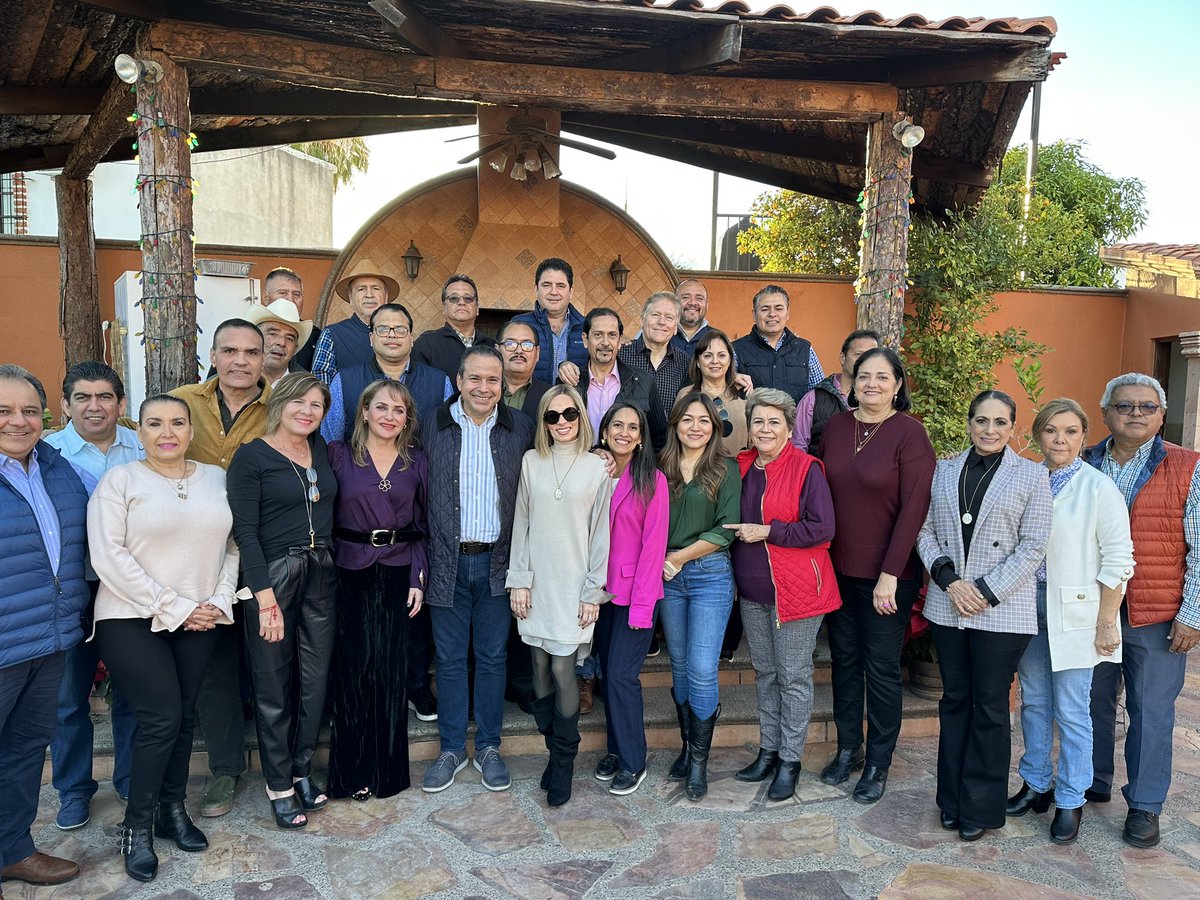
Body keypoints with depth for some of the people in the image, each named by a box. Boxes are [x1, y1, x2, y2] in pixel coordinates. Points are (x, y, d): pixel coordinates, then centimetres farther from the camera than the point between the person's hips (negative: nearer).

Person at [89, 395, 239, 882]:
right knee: (161, 719, -6)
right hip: (133, 621, -4)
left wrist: (220, 601, -5)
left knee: (184, 716, 9)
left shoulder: (216, 478, 6)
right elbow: (109, 556, -13)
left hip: (200, 621, 4)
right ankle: (136, 827, 13)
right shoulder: (119, 480, -5)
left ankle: (172, 809, 27)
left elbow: (233, 546, 8)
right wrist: (174, 608, -14)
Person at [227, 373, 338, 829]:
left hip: (321, 575, 5)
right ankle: (279, 786, 21)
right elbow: (245, 531, -12)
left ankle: (301, 771, 29)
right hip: (272, 576, -5)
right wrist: (265, 596, -17)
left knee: (316, 680, 11)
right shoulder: (251, 457, -7)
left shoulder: (321, 449, 9)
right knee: (275, 688, 5)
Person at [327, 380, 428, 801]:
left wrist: (418, 578, 1)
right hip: (350, 573, -1)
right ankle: (352, 770, 17)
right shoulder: (338, 455, -1)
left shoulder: (416, 463, 5)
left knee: (392, 671, 6)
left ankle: (388, 767, 21)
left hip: (398, 574, 2)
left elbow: (421, 526, 8)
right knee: (352, 668, 3)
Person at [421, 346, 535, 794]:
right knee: (449, 658, 9)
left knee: (492, 657, 10)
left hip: (497, 560, 0)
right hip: (447, 560, 0)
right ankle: (451, 749, 24)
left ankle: (489, 747, 25)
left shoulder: (521, 429, 1)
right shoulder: (433, 427, 0)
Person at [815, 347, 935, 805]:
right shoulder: (836, 425, 4)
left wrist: (891, 574, -16)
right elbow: (820, 491, 8)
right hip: (838, 568, 5)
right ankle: (847, 748, 32)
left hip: (886, 573, -5)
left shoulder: (910, 433, -11)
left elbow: (914, 508, -14)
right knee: (844, 659, 15)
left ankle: (878, 764, 23)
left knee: (881, 668, 6)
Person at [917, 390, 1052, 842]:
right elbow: (925, 530, 6)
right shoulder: (944, 471, 9)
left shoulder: (1031, 475, 0)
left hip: (1002, 612, -3)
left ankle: (980, 808, 17)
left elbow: (1033, 547, -6)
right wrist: (948, 578, -9)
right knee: (954, 702, 12)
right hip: (948, 606, 3)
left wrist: (987, 592, -12)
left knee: (990, 708, 4)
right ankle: (952, 801, 24)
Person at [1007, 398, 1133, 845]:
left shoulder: (1098, 487, -8)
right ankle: (1035, 784, 29)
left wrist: (1106, 623, -9)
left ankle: (1070, 801, 16)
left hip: (1074, 612, -4)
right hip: (1028, 606, 4)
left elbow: (1117, 560, -8)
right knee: (1033, 702, 14)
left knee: (1071, 711, 1)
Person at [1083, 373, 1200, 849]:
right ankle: (1093, 784, 32)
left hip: (1156, 618, -3)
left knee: (1151, 712, 5)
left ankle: (1144, 806, 20)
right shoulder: (1084, 466, 5)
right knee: (1092, 702, 14)